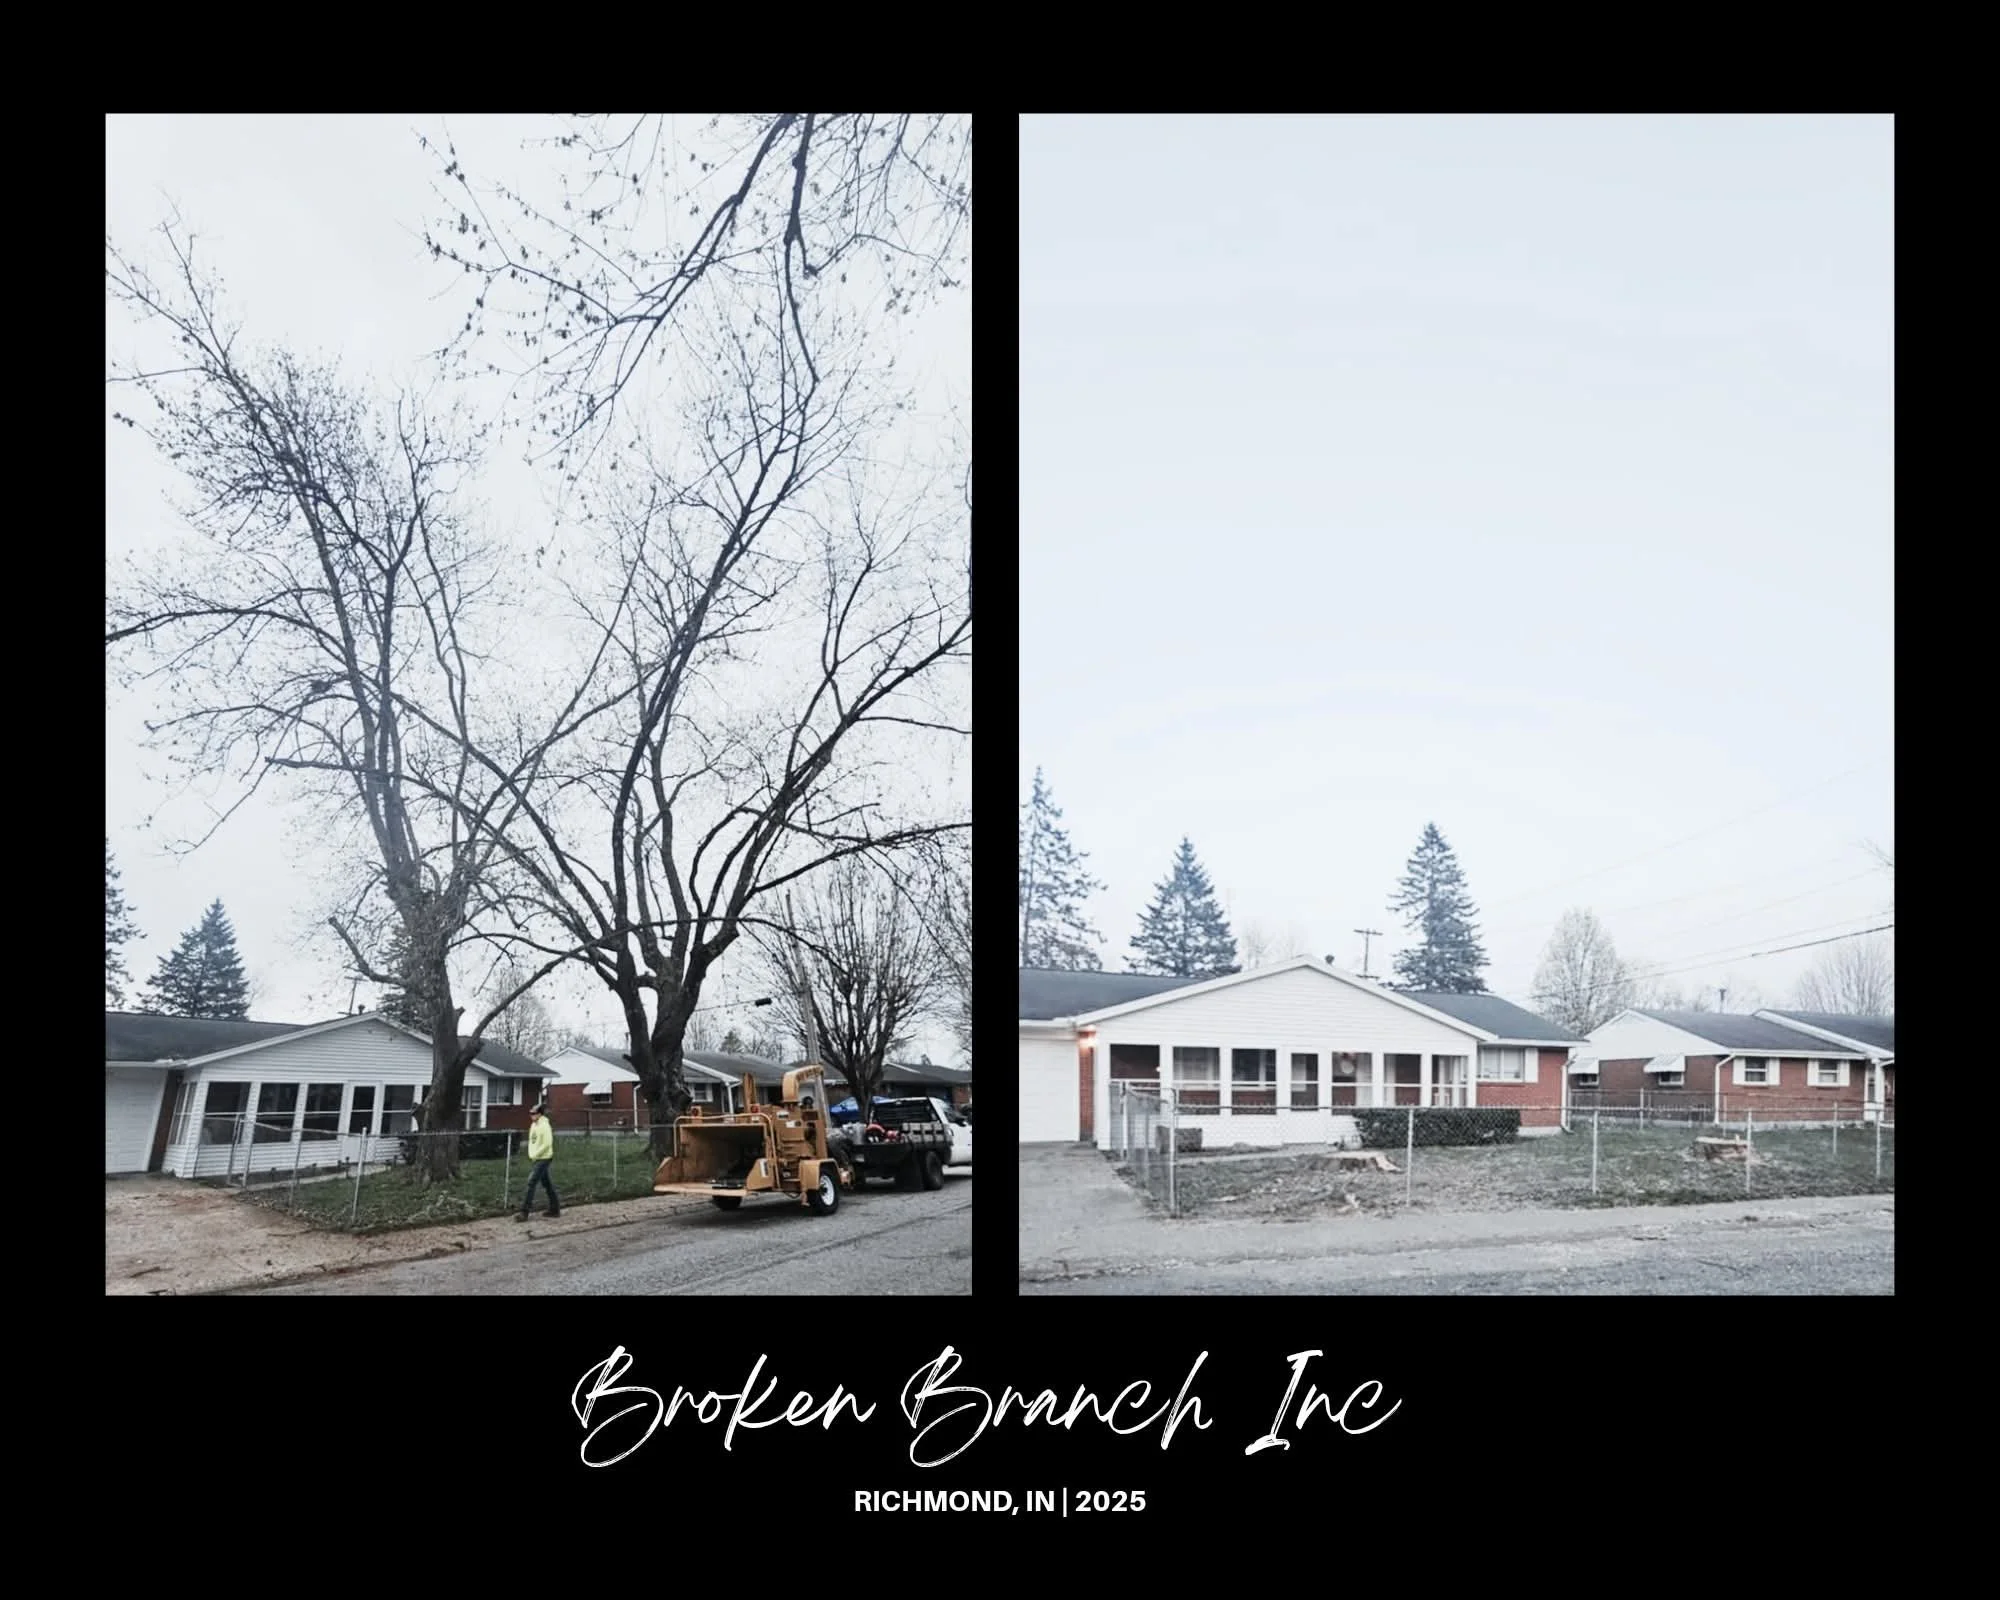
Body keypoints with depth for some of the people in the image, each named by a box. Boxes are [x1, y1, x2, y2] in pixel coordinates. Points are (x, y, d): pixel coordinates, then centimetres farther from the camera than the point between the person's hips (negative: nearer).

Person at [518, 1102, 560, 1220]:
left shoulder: (544, 1126, -16)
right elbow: (531, 1141, 18)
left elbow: (547, 1144, -20)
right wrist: (531, 1154, 5)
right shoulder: (533, 1125, 9)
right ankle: (555, 1209, 23)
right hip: (536, 1158, 9)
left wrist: (535, 1155, -15)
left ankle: (524, 1212, -11)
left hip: (543, 1158, -9)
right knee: (546, 1184, 14)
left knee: (531, 1182, -12)